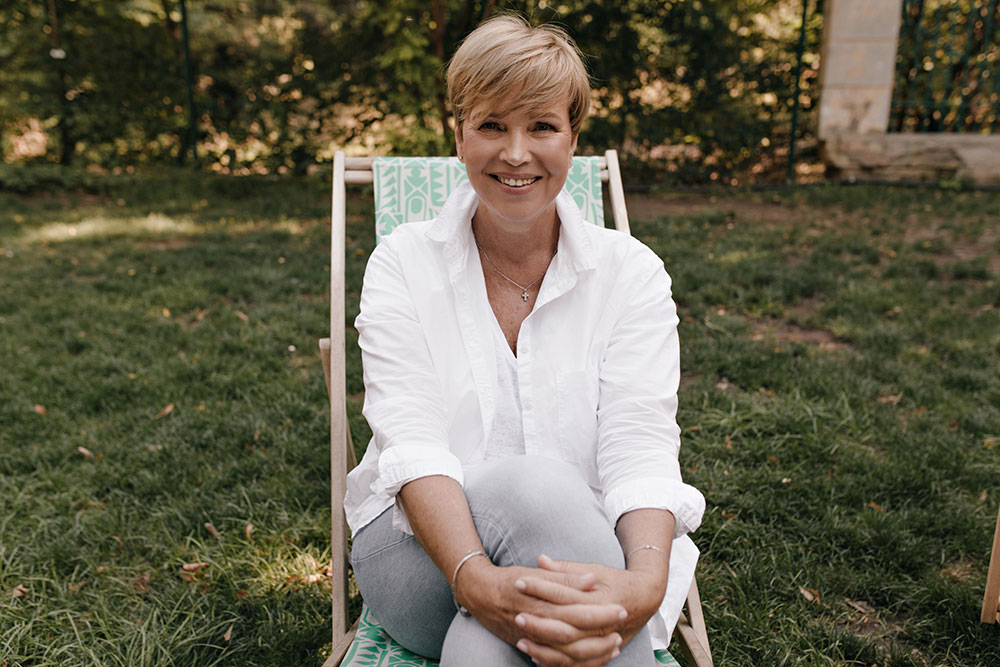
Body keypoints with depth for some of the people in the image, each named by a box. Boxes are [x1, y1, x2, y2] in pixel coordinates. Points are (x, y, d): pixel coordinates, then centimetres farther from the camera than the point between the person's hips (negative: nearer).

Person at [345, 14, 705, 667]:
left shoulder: (632, 272, 2)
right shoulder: (402, 264, 1)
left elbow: (641, 450, -10)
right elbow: (412, 441, -12)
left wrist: (645, 582, -32)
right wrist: (476, 578, -32)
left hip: (587, 553, 0)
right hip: (423, 552, 0)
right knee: (532, 486, -33)